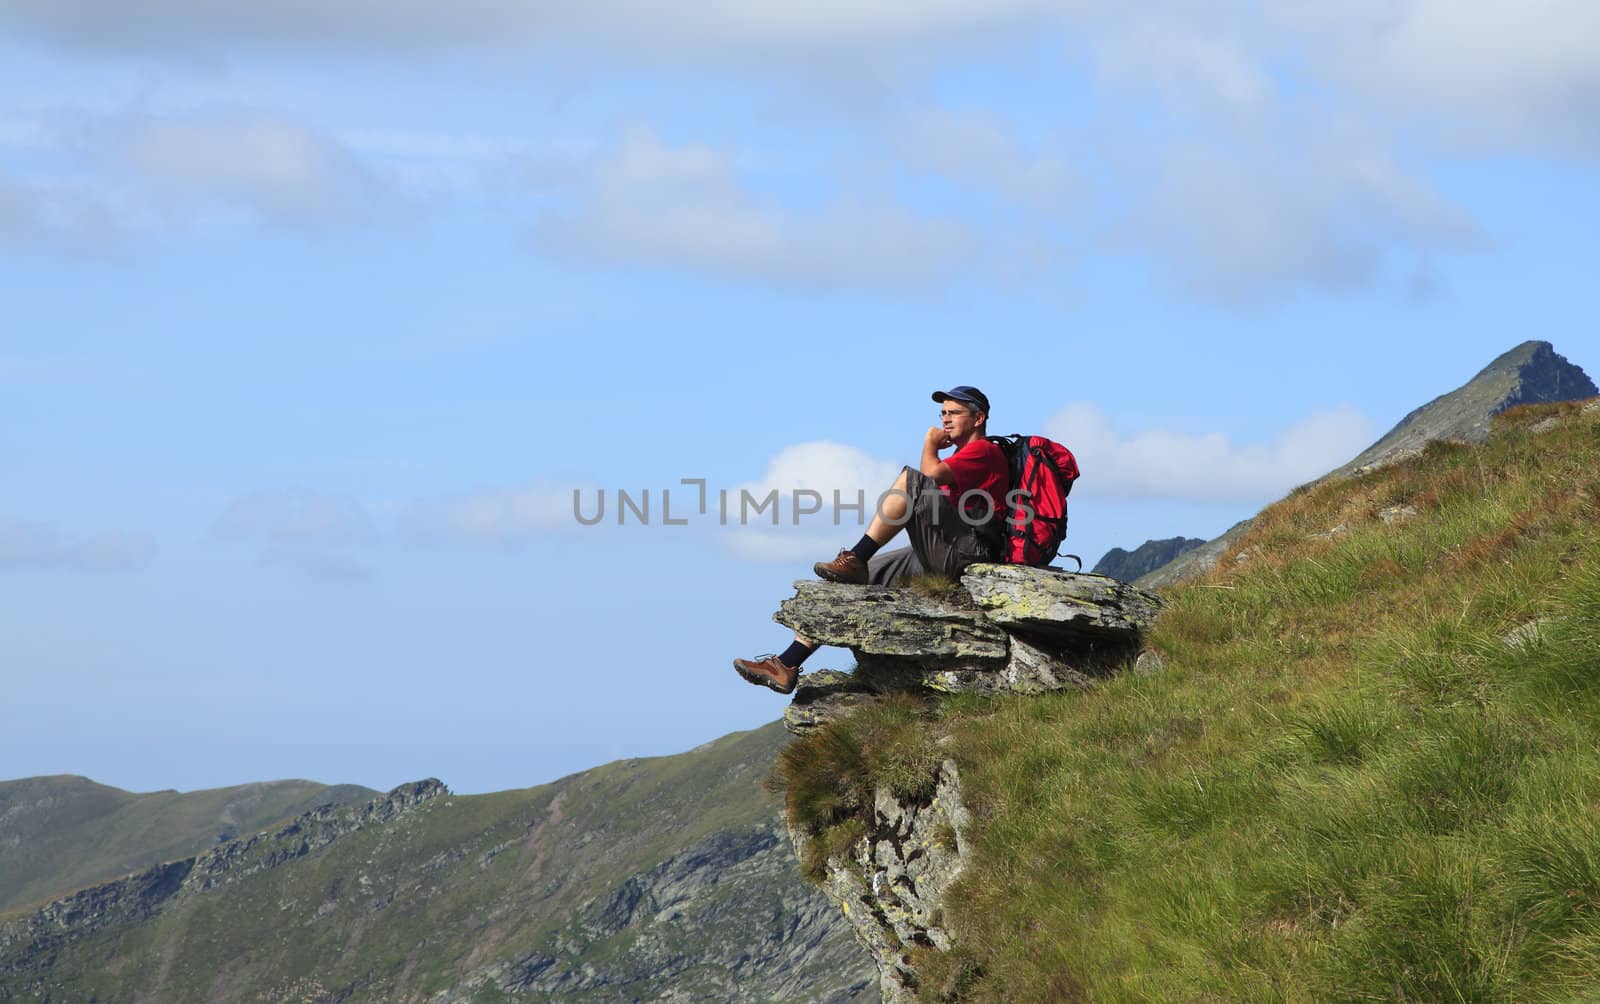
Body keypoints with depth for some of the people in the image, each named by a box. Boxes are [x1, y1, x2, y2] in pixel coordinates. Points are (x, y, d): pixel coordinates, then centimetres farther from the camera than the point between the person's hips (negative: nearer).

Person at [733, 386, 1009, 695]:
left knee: (911, 480, -26)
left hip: (966, 551, -10)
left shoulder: (984, 450, 1)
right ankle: (786, 666, -3)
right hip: (937, 558, 10)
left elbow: (932, 475, -16)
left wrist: (930, 445, 2)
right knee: (843, 580, 4)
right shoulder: (961, 457, 32)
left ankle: (856, 560, -24)